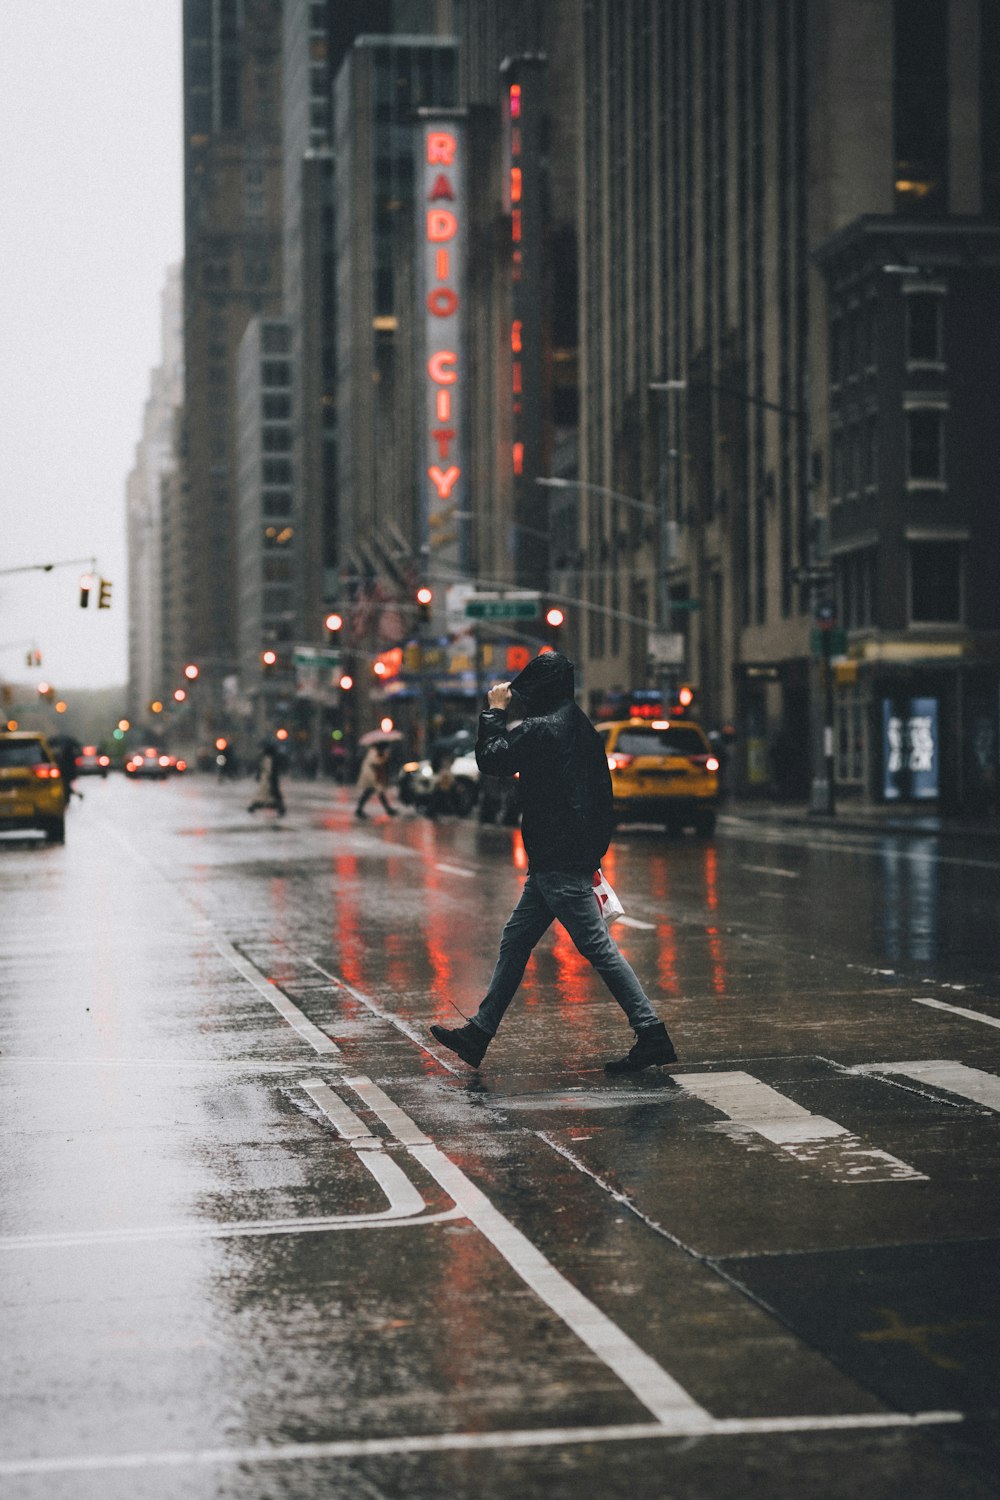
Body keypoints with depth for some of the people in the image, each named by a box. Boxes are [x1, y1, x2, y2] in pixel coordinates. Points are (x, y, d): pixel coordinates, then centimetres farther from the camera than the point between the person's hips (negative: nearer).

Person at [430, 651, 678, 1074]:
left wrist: (495, 711, 5)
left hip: (557, 864, -10)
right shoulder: (579, 726, 14)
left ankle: (651, 1032, -8)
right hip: (574, 857, 10)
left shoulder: (540, 729, -15)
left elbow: (489, 760, -7)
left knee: (598, 946, -9)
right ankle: (479, 1032, 18)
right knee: (515, 941, 13)